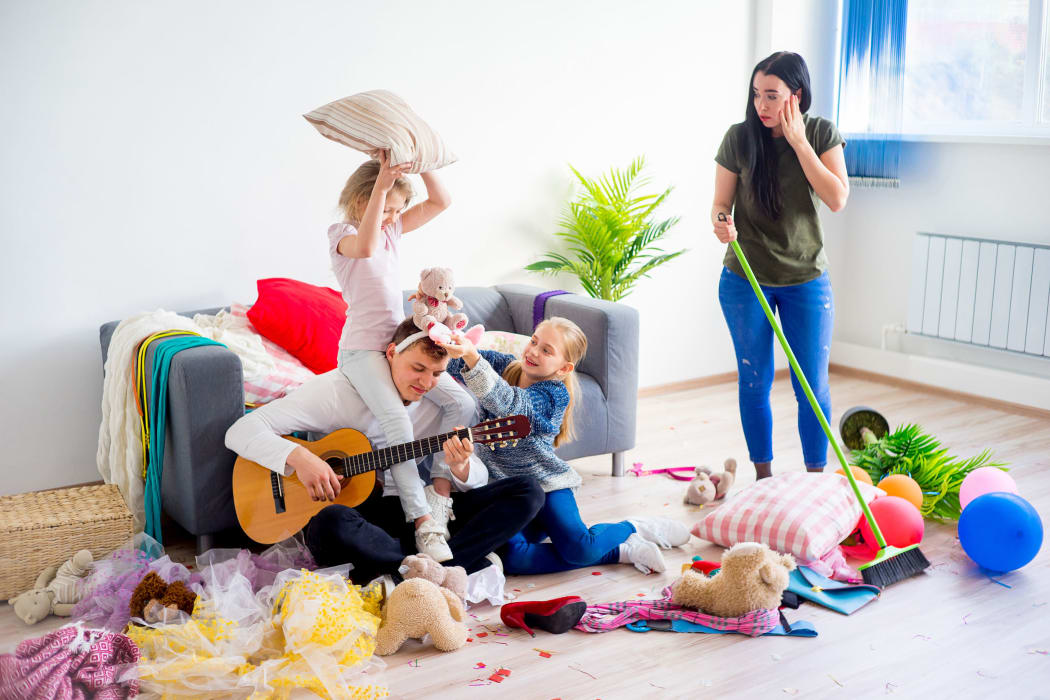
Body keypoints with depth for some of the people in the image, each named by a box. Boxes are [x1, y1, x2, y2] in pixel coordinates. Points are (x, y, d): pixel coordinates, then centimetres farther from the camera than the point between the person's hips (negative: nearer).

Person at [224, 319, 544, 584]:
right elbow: (240, 431, -14)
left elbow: (479, 479, 5)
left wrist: (459, 467, -19)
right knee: (331, 524, -42)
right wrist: (299, 456, -32)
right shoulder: (338, 389, -10)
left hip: (415, 513, 5)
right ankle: (456, 566, -24)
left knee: (527, 491, -11)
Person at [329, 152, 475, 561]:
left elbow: (440, 203, 10)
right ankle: (424, 524, -22)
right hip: (362, 348, -7)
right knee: (398, 424, -26)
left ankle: (439, 493, 0)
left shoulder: (393, 229, 13)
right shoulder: (342, 233, -7)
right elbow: (364, 248, -33)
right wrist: (381, 185, -34)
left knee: (461, 403, -7)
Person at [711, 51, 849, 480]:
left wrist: (798, 140, -16)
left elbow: (837, 199, -15)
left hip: (806, 278, 0)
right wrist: (721, 223, -24)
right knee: (754, 383, 7)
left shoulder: (821, 134, -3)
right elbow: (720, 203, -1)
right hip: (745, 279, 0)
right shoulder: (739, 138, -6)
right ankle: (763, 478, 23)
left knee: (813, 386, 2)